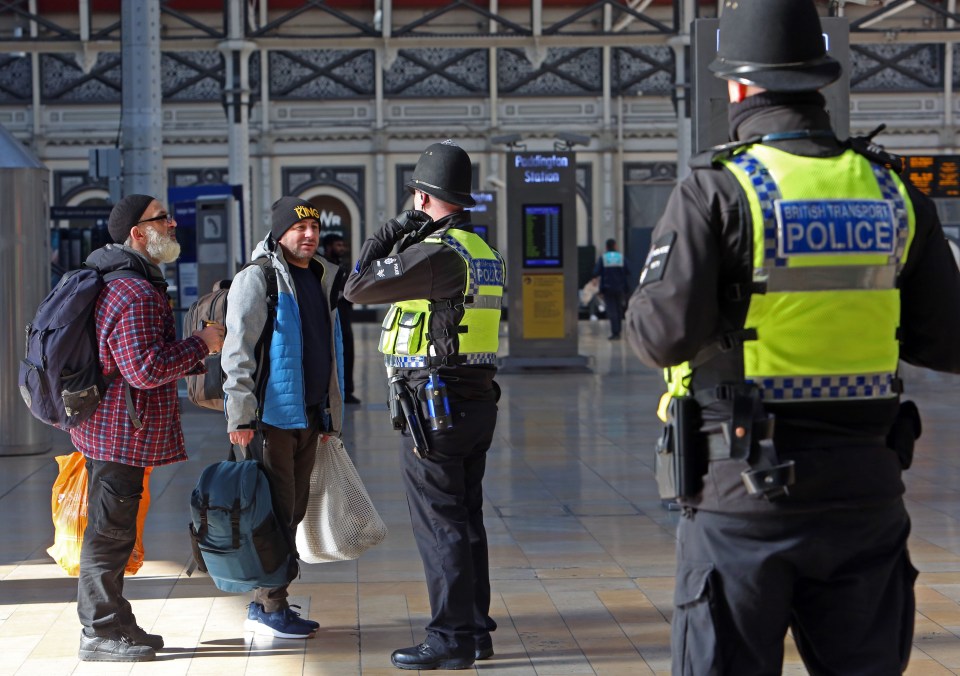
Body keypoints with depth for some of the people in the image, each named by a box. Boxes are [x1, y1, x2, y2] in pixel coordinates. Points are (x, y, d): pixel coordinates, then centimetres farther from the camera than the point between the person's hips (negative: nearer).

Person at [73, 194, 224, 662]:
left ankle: (113, 625, 25)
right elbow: (146, 369, -26)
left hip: (111, 428, 11)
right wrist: (200, 343, -16)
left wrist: (196, 360, 21)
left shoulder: (124, 284, 17)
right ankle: (100, 633, 4)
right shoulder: (135, 294, -20)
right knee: (110, 531, -3)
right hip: (120, 433, -11)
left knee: (111, 531, 16)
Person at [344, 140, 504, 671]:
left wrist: (386, 238, -2)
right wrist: (402, 243, 17)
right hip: (478, 401, 9)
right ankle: (476, 630, 21)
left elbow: (358, 288, -15)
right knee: (467, 521, 15)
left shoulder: (438, 251, -17)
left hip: (435, 403, -9)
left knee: (439, 526, -4)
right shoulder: (484, 252, 13)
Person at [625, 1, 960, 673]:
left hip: (745, 489, -4)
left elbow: (663, 334, -14)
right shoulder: (893, 192, 4)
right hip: (866, 485, 4)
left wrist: (640, 308, 8)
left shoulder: (716, 190, -9)